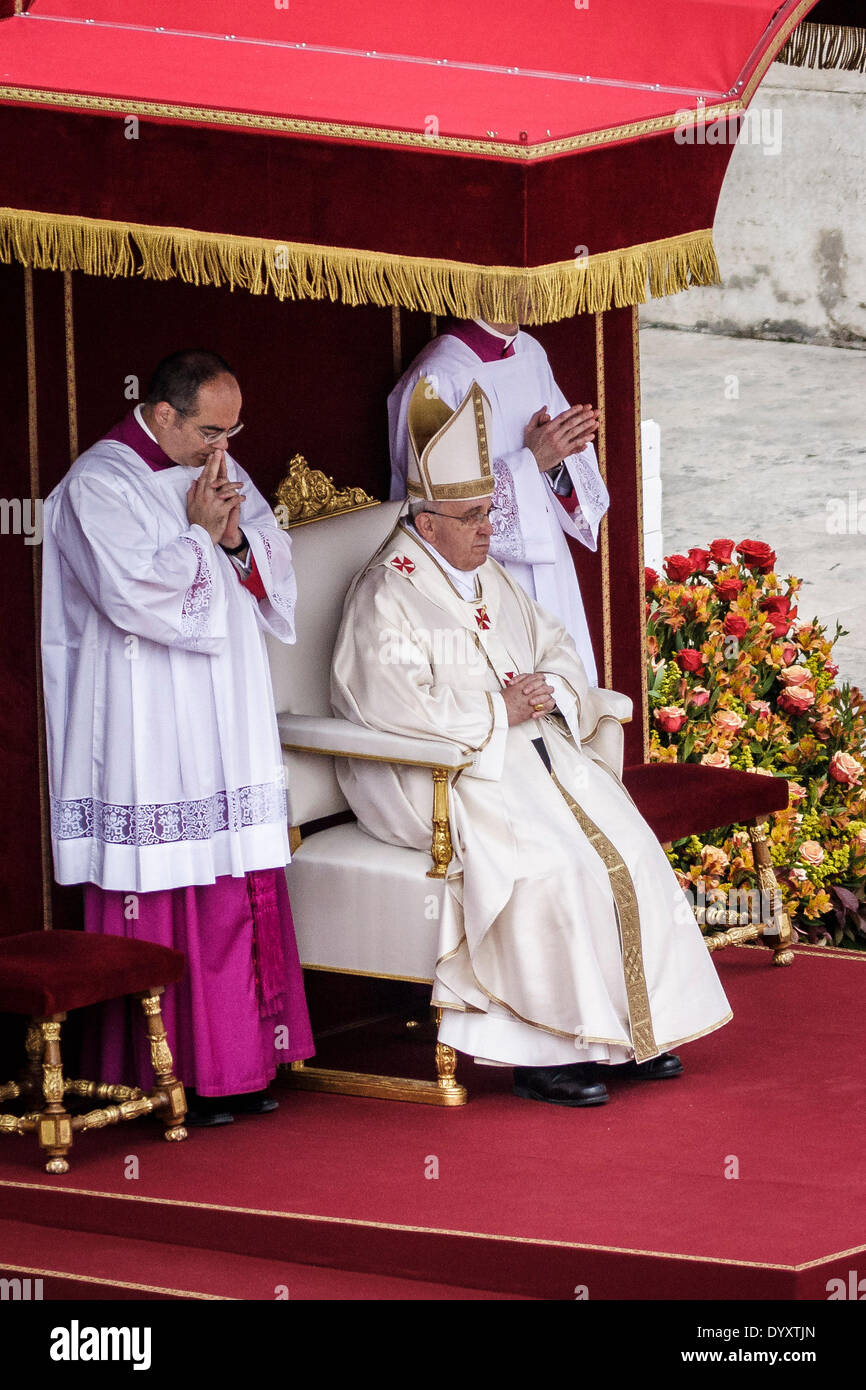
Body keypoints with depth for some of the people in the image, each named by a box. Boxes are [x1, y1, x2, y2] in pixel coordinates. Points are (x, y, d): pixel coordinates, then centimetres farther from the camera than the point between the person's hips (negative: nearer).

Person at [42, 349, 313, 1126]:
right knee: (164, 903, -5)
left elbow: (275, 571, 12)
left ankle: (238, 1063, 12)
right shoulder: (100, 485, -9)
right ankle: (168, 1078, 1)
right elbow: (136, 593, -19)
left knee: (242, 895, 6)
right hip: (149, 735, -7)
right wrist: (201, 533, -9)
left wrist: (236, 538, -7)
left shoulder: (222, 474, 14)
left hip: (230, 726, 7)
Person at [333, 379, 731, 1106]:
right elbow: (395, 708, -20)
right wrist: (501, 710, -17)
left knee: (625, 842, -12)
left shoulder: (490, 577, 17)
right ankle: (543, 1050, -20)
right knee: (548, 863, -28)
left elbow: (556, 647, 22)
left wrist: (552, 688, -3)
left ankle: (626, 1030, -6)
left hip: (529, 747, 8)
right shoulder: (386, 597, -10)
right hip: (440, 774, -8)